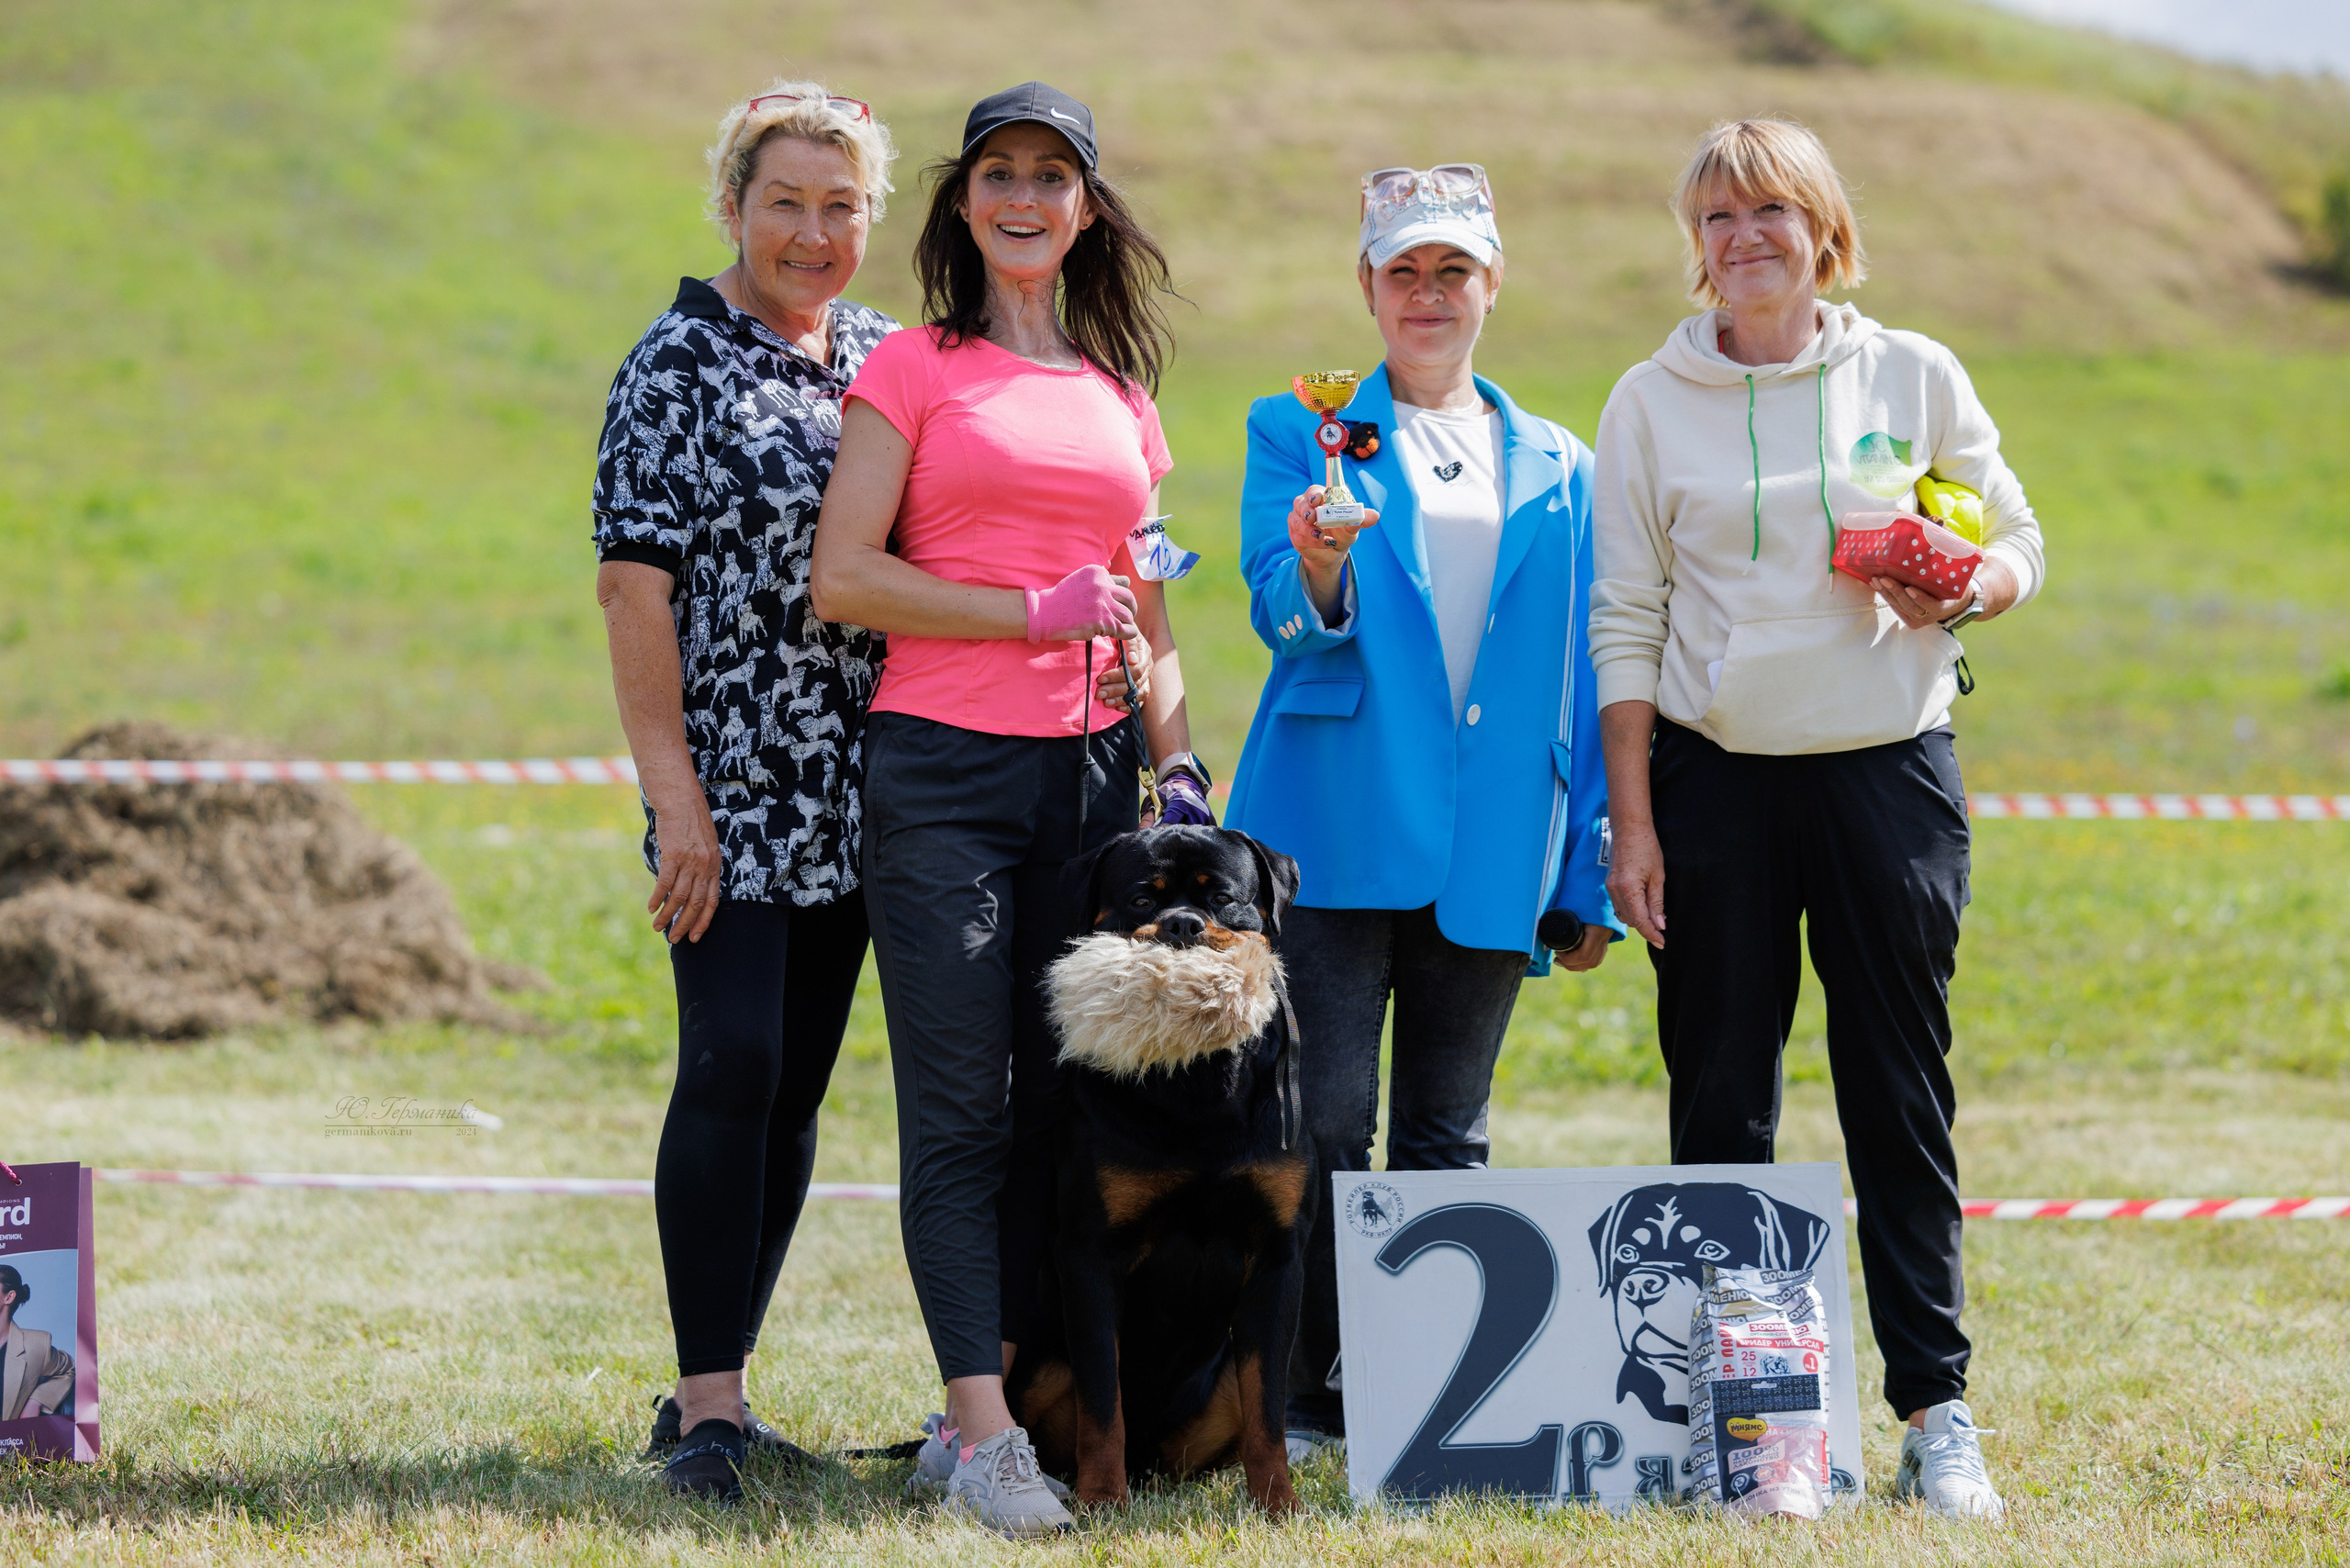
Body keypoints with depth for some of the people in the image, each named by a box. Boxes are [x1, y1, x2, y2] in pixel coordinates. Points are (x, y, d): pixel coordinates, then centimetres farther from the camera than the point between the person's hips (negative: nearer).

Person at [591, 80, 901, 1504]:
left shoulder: (885, 358, 12)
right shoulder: (680, 365, -5)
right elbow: (635, 582, -10)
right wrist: (676, 790, -16)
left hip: (855, 787, 6)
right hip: (732, 782, -6)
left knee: (800, 1082, 7)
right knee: (735, 1064, -14)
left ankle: (718, 1388, 14)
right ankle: (707, 1403, -11)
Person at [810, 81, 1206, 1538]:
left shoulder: (1123, 390, 16)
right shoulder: (917, 366, 3)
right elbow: (845, 575, -5)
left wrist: (1179, 760, 10)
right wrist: (1037, 613, -10)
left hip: (1092, 766, 5)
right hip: (945, 763, -5)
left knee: (1061, 1100, 4)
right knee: (959, 1107, -7)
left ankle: (987, 1404, 11)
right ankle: (983, 1433, -10)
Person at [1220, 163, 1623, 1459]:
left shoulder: (1558, 470, 15)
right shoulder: (1302, 435, 7)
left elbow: (1584, 681, 15)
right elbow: (1285, 613, -6)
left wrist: (1591, 873, 11)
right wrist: (1319, 572, -29)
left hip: (1490, 852, 3)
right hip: (1337, 837, -3)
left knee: (1447, 1135, 7)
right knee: (1324, 1120, -8)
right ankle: (1303, 1390, -1)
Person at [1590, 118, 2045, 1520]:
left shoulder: (1916, 377, 4)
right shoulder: (1652, 402, 4)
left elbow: (2017, 543, 11)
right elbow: (1625, 624, 3)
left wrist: (1961, 592, -13)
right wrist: (1631, 825, -3)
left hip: (1889, 771, 0)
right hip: (1716, 777, 0)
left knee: (1903, 1097, 1)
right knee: (1721, 1096, 2)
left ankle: (1938, 1413, 4)